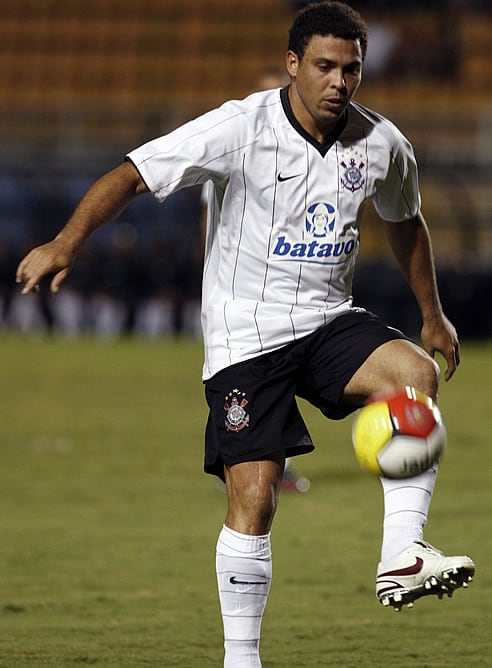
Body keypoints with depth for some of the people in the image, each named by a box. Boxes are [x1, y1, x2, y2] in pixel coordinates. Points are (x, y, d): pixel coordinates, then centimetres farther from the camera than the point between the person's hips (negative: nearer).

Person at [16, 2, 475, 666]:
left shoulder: (382, 144, 0)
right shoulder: (241, 129, -14)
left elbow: (405, 222, 21)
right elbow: (131, 176, -17)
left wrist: (433, 314, 28)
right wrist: (67, 242, -31)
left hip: (330, 320, 4)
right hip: (246, 335, -3)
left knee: (416, 373, -28)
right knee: (252, 503, -10)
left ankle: (403, 557, -28)